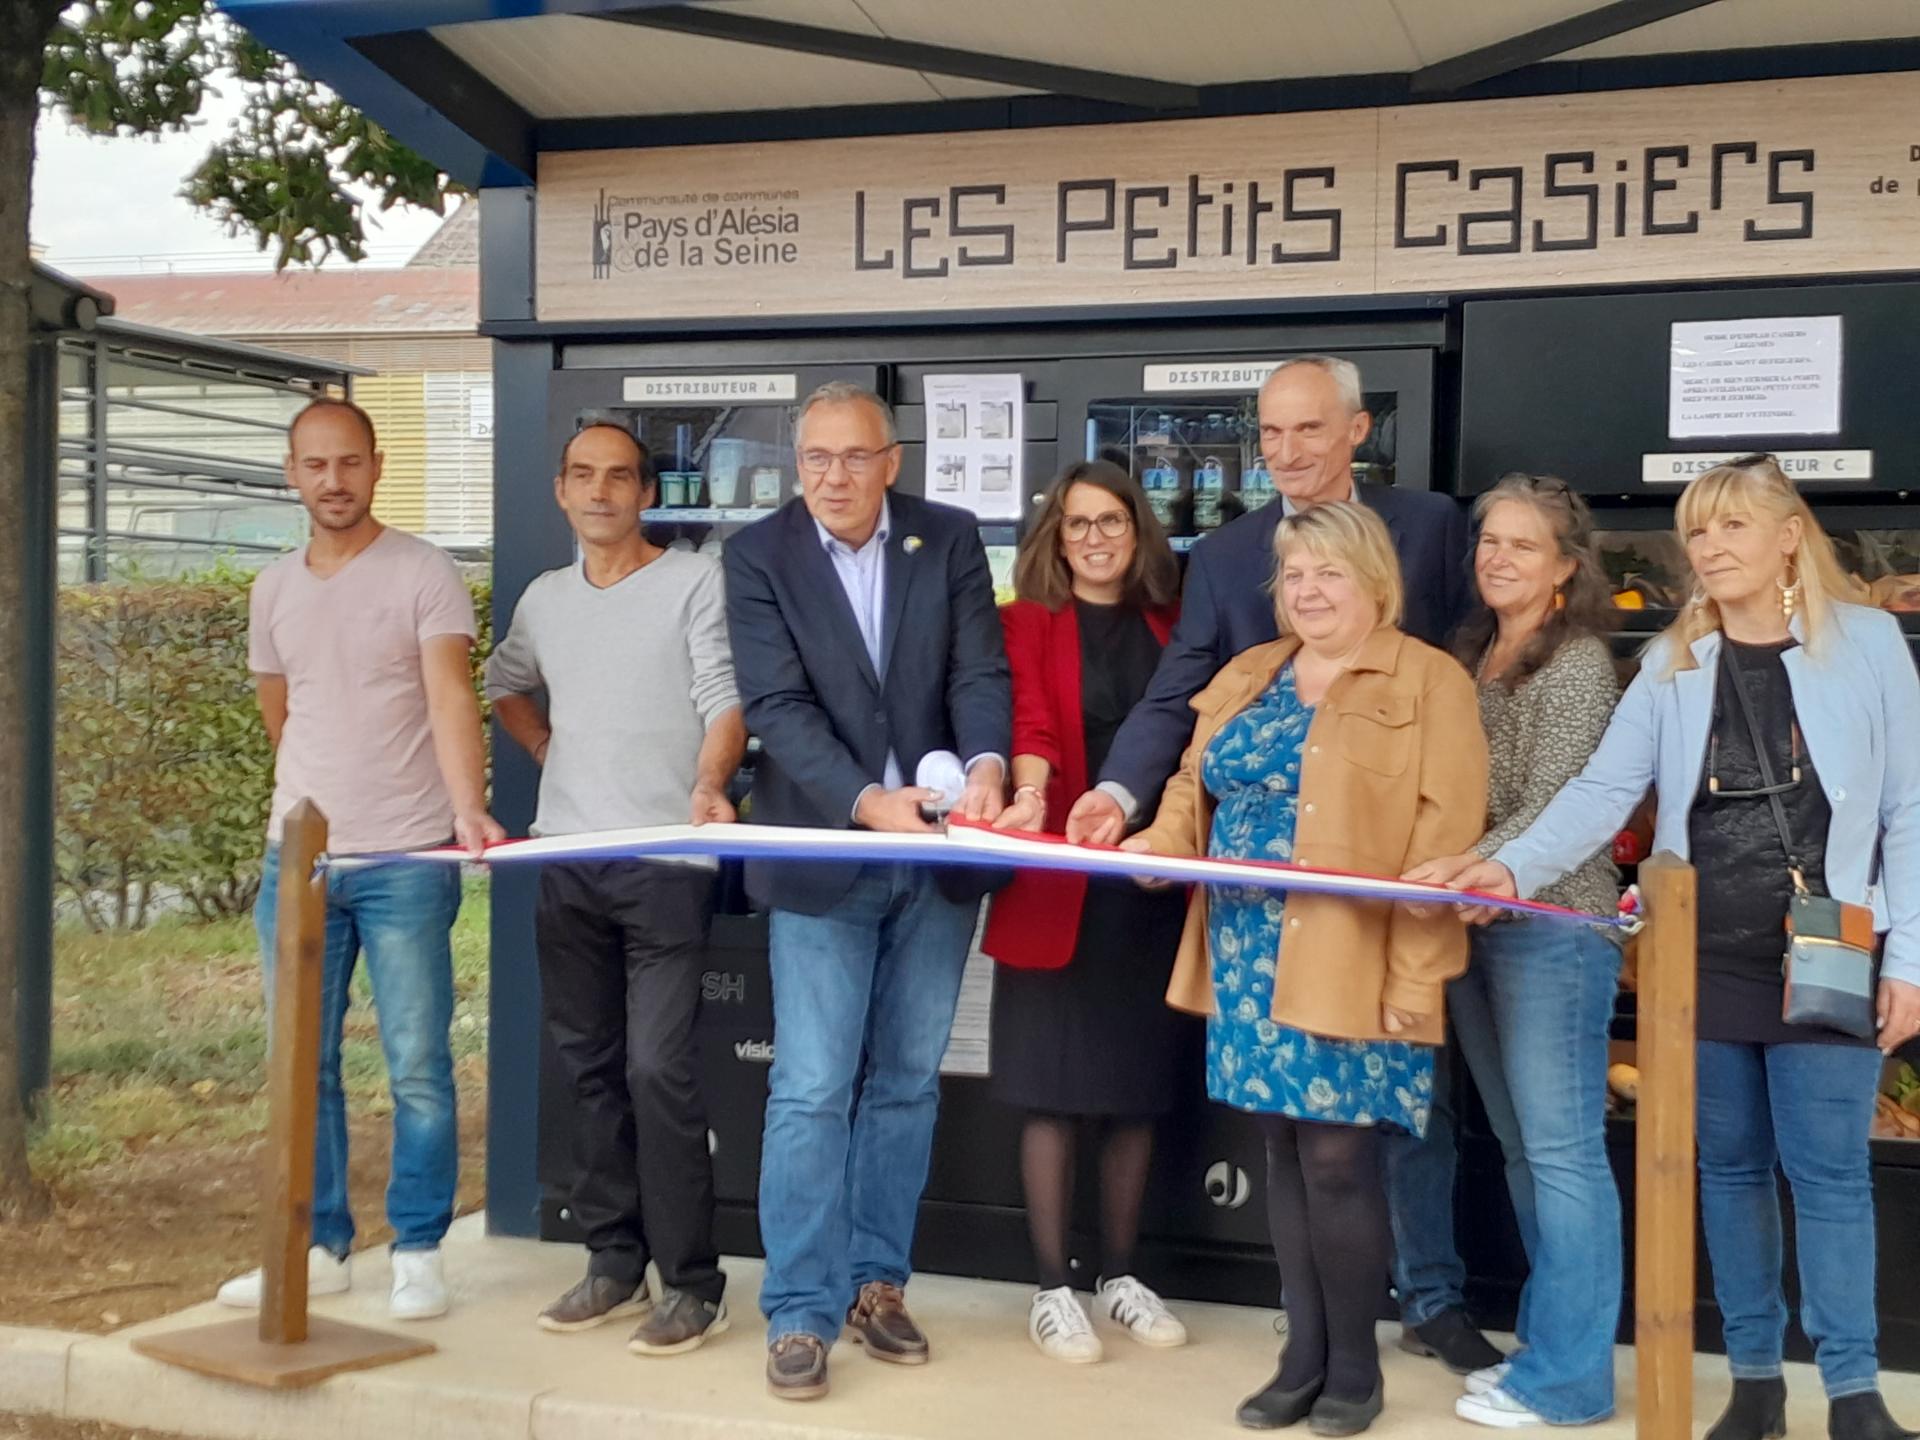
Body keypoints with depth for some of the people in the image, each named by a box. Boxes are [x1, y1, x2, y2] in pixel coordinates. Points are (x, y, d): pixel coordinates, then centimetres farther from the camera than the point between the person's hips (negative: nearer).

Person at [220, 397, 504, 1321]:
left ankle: (418, 1254, 9)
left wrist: (468, 810, -31)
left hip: (405, 862, -5)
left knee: (417, 1066, -1)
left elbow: (451, 699, -18)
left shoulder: (422, 575, -6)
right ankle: (320, 1246, 21)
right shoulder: (274, 590, 11)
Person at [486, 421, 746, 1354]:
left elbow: (725, 701, -12)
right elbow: (504, 686, 31)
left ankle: (691, 1284, -1)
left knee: (659, 1070, -9)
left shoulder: (696, 582, -3)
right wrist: (549, 751, 14)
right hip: (566, 859, 6)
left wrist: (709, 782, -31)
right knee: (588, 1065, 11)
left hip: (665, 862, -6)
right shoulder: (545, 597, 14)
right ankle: (613, 1263, 21)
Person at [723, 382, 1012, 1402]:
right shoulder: (757, 555, -5)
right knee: (812, 1089, -4)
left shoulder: (951, 541, 2)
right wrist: (865, 801, -27)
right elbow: (777, 706, -13)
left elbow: (980, 673, -5)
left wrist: (987, 763, -25)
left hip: (937, 855, 3)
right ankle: (801, 1311, 5)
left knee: (906, 1082, 12)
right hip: (823, 855, -3)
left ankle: (875, 1282, 25)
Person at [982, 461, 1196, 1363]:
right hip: (1060, 883, -3)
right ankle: (1052, 1287, 11)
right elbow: (1029, 723, -15)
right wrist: (1030, 795, -35)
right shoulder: (1026, 624, 0)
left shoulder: (1170, 628, 11)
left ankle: (1120, 1275, 23)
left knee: (1139, 1085, 10)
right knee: (1054, 1089, 0)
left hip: (1158, 879, 4)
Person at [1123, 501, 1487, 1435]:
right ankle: (1304, 1357, 21)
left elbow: (1444, 837, -11)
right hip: (1250, 958, 6)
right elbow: (1195, 787, 19)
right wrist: (1162, 842, -4)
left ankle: (1354, 1365, 13)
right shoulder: (1247, 676, 15)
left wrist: (1414, 973, -17)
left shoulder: (1429, 681, -4)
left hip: (1353, 967, -6)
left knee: (1337, 1158, -4)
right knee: (1284, 1154, 10)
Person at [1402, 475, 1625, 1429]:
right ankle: (1546, 1343, 25)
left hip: (1552, 930, -8)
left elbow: (1553, 812, -18)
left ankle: (1567, 1379, 4)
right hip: (1474, 928, 8)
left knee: (1562, 1152, -3)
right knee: (1520, 1149, 14)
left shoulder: (1578, 664, -9)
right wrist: (1433, 882, 2)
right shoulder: (1470, 657, 14)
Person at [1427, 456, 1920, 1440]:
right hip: (1704, 954, 3)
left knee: (1827, 1169, 1)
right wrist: (1514, 866, -21)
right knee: (1730, 1167, 10)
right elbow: (1604, 790, -5)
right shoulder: (1672, 663, 4)